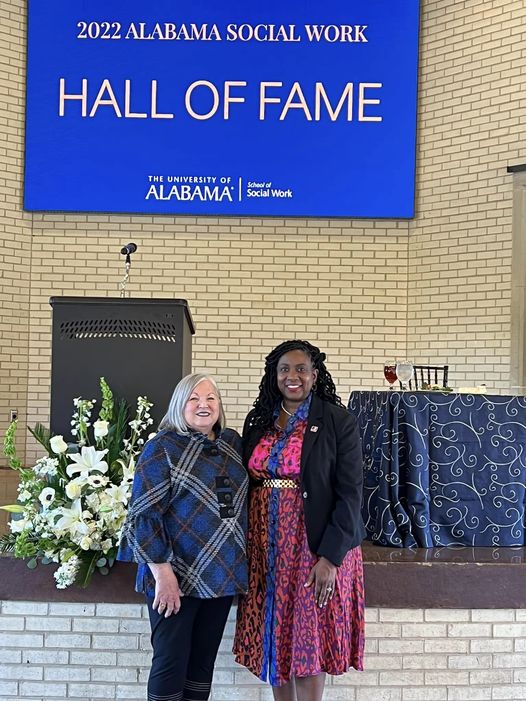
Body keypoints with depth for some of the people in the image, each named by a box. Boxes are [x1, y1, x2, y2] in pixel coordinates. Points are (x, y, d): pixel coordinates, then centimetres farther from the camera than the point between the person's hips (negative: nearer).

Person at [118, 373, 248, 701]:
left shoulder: (233, 442, 8)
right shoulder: (162, 447, -7)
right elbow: (145, 515, -12)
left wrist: (238, 562, 11)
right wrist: (163, 573, -18)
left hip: (222, 574, 5)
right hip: (176, 575, -5)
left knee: (204, 660, 12)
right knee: (171, 661, 2)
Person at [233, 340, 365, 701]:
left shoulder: (338, 421, -7)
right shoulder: (258, 422, 8)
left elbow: (349, 493, -10)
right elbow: (247, 484, 13)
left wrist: (331, 557, -17)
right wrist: (247, 548, 7)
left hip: (315, 546, -4)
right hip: (267, 547, 5)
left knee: (308, 642, 2)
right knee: (276, 638, 11)